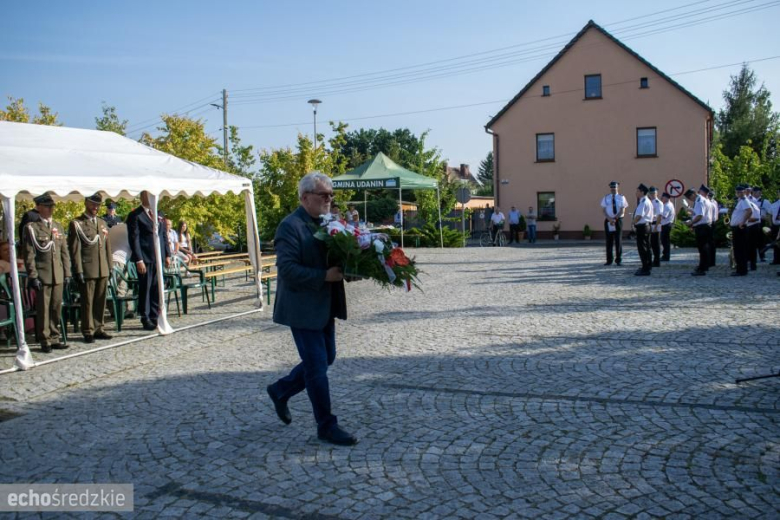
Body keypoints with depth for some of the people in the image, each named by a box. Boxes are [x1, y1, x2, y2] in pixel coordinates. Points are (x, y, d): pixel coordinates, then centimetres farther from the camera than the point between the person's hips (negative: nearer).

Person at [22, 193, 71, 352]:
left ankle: (54, 338, 19)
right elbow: (28, 254, -6)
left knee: (56, 308, 9)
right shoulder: (31, 227, -2)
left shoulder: (59, 227, 15)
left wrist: (67, 273, 10)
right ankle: (45, 341, 9)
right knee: (43, 309, 0)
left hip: (58, 275, 5)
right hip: (42, 276, -5)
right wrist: (33, 276, -12)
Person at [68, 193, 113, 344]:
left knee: (101, 301, 9)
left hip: (103, 270, 6)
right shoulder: (76, 224, -2)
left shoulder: (102, 223, 17)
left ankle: (99, 329, 19)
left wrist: (110, 266, 13)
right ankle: (88, 331, 7)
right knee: (87, 302, 0)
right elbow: (74, 249, -7)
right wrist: (78, 270, -12)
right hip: (87, 270, -6)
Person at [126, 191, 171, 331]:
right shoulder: (135, 215, -6)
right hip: (145, 258, -6)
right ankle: (146, 320, 9)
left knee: (157, 288, 10)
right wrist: (139, 260, -15)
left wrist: (167, 255, 11)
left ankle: (155, 317, 19)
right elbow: (134, 239, -10)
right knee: (145, 288, 1)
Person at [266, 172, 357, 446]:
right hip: (303, 308, -9)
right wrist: (325, 276, -27)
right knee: (317, 367, 0)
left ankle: (281, 390, 38)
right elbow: (287, 269, -23)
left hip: (325, 305, 9)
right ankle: (327, 426, 14)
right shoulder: (290, 226, -16)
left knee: (326, 358, 18)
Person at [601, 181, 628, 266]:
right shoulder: (606, 198, 7)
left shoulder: (621, 198, 2)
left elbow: (622, 211, -5)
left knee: (618, 240, 1)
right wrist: (610, 219, -14)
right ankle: (609, 260, 10)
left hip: (618, 220, -1)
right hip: (608, 221, 2)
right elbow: (604, 210, 1)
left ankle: (618, 260, 8)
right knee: (609, 241, 4)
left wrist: (614, 219, -15)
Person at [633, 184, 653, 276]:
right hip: (646, 225, 11)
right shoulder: (648, 201, 16)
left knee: (642, 248, -6)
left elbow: (639, 215, -26)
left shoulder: (643, 202, -18)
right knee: (646, 247, 19)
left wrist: (634, 222, -11)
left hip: (641, 226, -11)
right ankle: (648, 266, 31)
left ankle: (645, 269, -4)